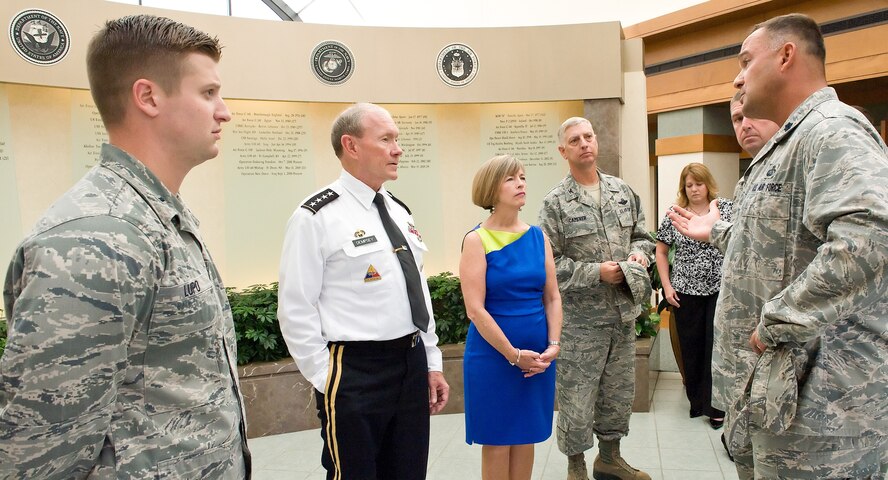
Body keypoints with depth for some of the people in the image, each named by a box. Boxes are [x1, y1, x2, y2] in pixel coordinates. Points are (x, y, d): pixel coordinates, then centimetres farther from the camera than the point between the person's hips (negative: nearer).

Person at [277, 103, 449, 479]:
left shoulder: (399, 212, 11)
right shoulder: (316, 217, -11)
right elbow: (295, 310, -12)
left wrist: (432, 363, 12)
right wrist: (327, 382, -11)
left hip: (413, 363, 7)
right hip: (355, 372, -7)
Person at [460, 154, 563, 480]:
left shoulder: (538, 236, 5)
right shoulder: (477, 240, -10)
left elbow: (552, 297, 7)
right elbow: (475, 309, -14)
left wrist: (553, 345, -6)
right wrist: (514, 355, -15)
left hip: (538, 357, 4)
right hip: (493, 356, -4)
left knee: (526, 437, 15)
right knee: (497, 441, 8)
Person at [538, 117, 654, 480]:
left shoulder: (623, 191, 8)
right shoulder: (555, 203, -9)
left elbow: (641, 235, 18)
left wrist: (639, 253, -4)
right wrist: (597, 272, -17)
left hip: (623, 312, 6)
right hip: (580, 318, -5)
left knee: (619, 391, 18)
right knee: (576, 396, 4)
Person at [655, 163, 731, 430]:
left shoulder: (727, 208, 1)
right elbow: (661, 251, 9)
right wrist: (667, 286, 3)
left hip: (720, 289, -1)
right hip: (686, 292, 1)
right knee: (691, 347, 8)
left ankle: (715, 405, 14)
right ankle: (697, 400, 24)